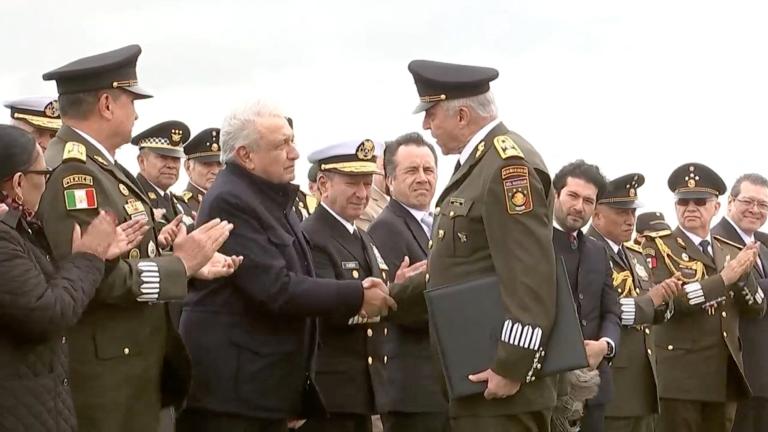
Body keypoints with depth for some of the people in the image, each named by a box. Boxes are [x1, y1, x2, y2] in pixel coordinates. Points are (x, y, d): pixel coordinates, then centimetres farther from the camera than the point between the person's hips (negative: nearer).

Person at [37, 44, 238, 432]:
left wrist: (188, 263, 4)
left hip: (125, 362, 10)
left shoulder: (96, 165, 13)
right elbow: (97, 276, -27)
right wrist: (180, 263, -17)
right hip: (103, 372, -10)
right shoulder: (72, 171, -19)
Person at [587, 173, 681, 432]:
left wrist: (663, 299, -5)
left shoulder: (635, 255, 17)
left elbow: (652, 313, 18)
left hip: (642, 383, 8)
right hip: (607, 387, -8)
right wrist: (648, 301, -17)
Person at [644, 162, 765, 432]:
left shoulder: (731, 251, 15)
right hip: (679, 373, -5)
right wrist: (724, 278, -21)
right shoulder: (658, 247, -2)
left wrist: (744, 273, -10)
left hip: (725, 374, 6)